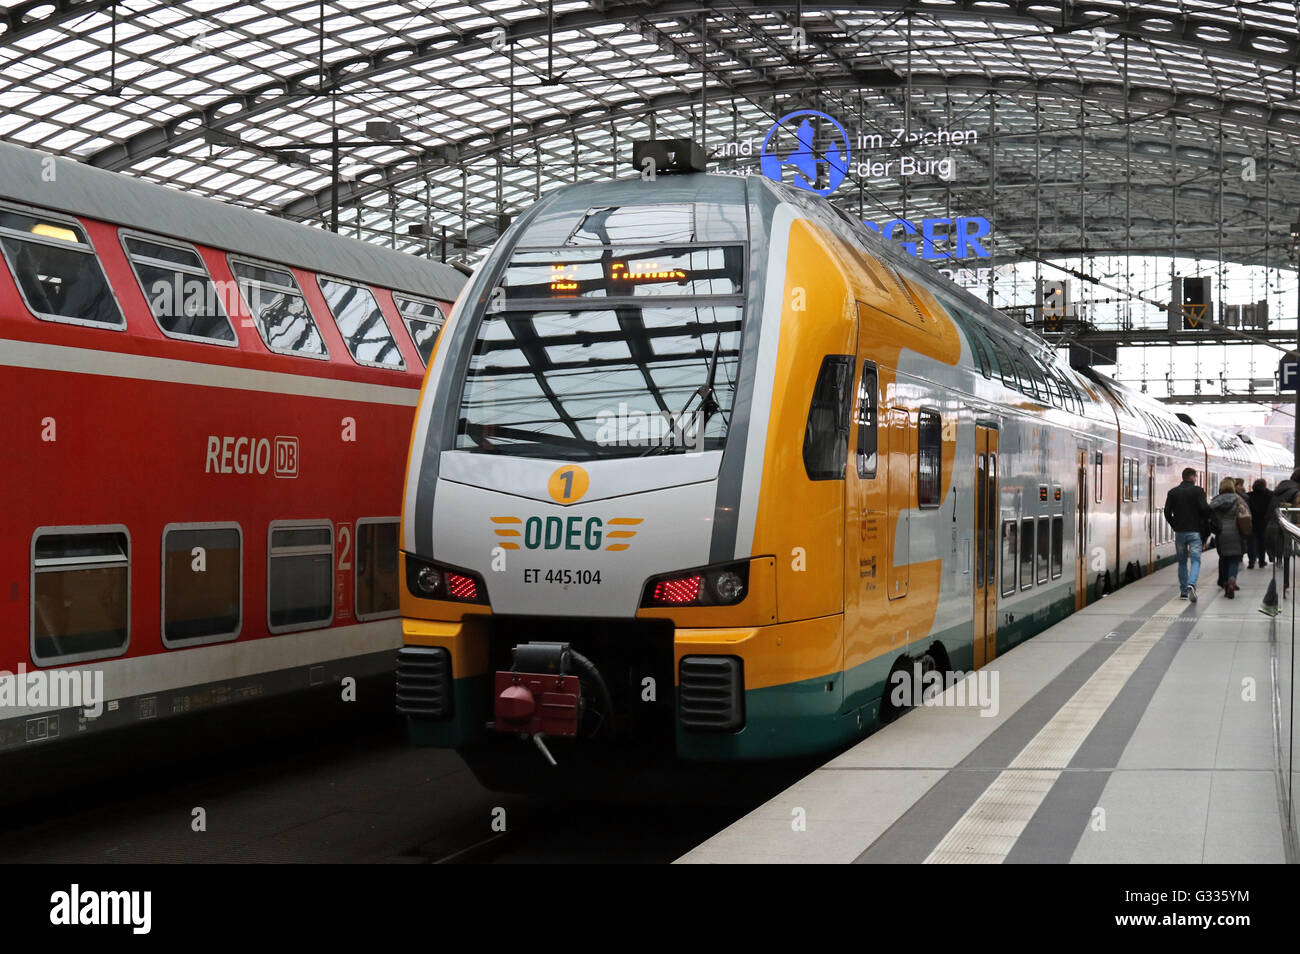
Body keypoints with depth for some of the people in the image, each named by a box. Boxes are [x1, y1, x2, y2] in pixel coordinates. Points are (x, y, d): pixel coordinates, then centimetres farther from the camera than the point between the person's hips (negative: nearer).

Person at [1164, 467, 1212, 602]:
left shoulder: (1173, 492, 6)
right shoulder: (1198, 491, -5)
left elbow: (1167, 512, 3)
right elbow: (1205, 508, -15)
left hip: (1179, 532, 3)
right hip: (1194, 531, -3)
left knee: (1182, 562, 13)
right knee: (1195, 560, -3)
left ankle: (1183, 592, 13)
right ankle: (1191, 584, -28)